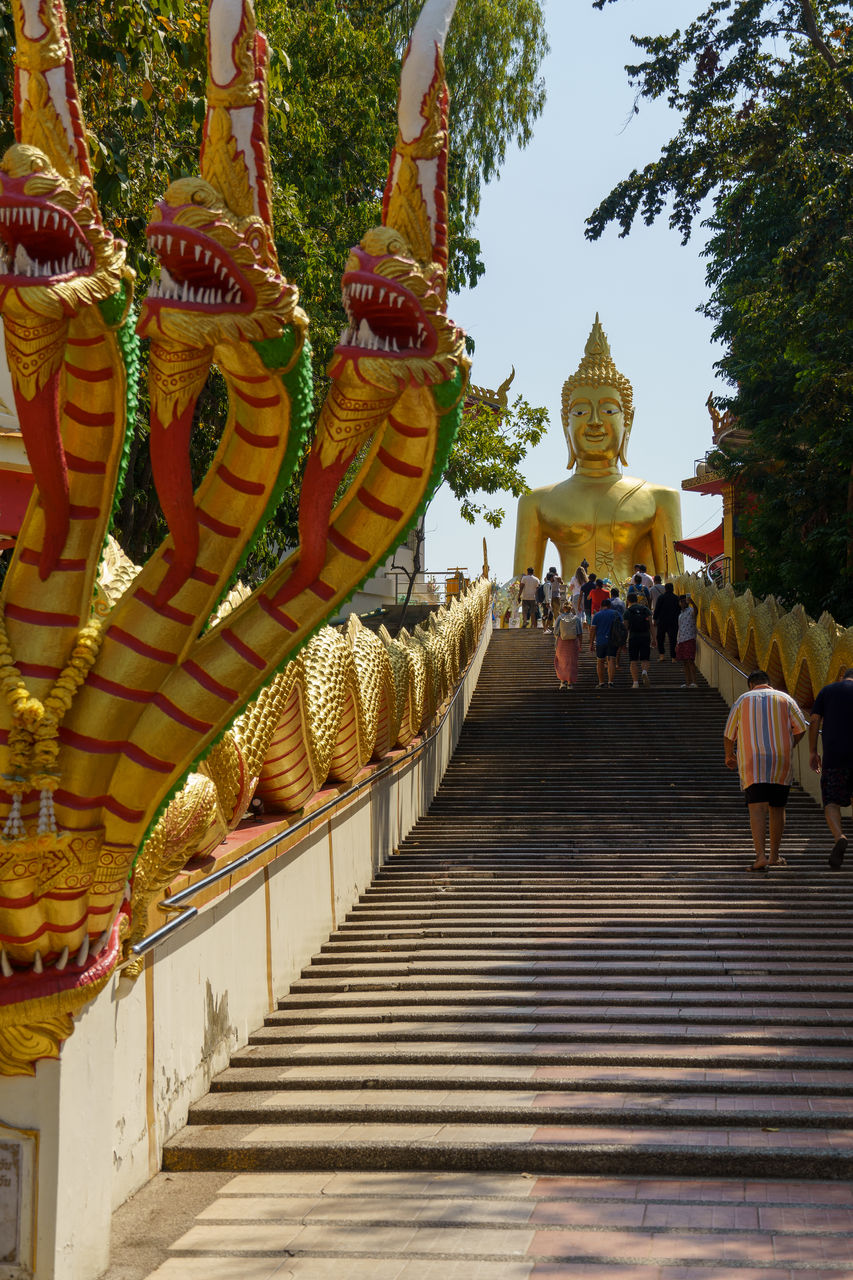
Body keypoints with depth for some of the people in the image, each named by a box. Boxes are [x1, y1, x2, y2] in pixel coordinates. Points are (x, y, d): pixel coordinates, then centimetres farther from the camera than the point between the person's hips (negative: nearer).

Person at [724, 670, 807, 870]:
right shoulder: (784, 699, 10)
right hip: (781, 764, 2)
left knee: (757, 809, -11)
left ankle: (760, 856, -26)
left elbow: (728, 735, 9)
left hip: (752, 763, -2)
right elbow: (800, 728, 4)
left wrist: (729, 756, 26)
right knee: (777, 808, 15)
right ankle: (774, 857, 21)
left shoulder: (743, 700, 9)